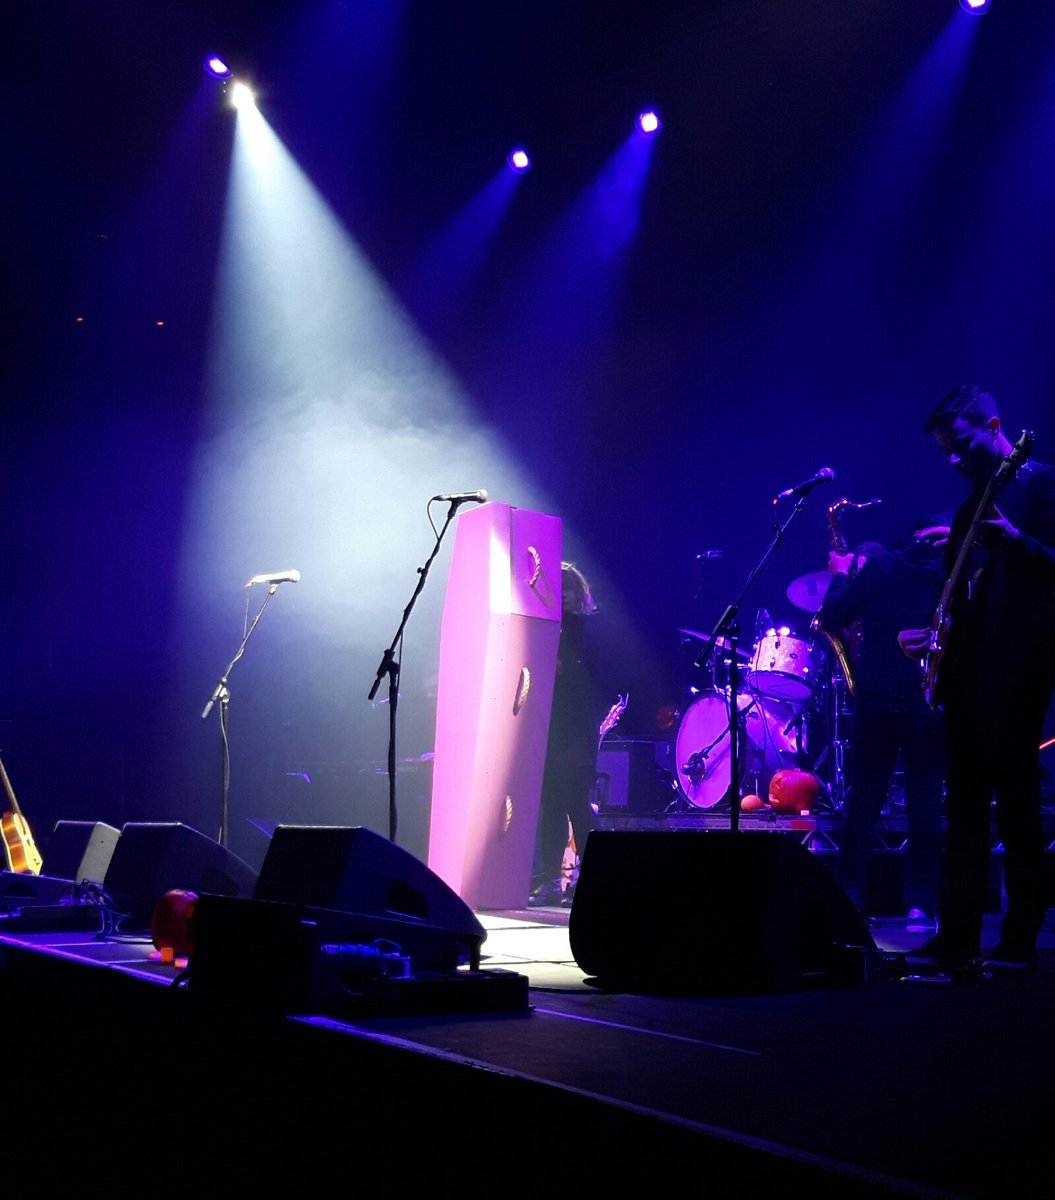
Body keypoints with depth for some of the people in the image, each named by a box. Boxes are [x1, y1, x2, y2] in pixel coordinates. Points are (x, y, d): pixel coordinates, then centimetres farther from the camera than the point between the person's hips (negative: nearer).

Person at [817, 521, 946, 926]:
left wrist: (841, 574, 12)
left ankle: (849, 901, 9)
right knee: (924, 806, 5)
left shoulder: (880, 564, -2)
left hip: (878, 699, 0)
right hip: (930, 705, 0)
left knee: (862, 803, 8)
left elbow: (830, 619, -2)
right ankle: (920, 904, 1)